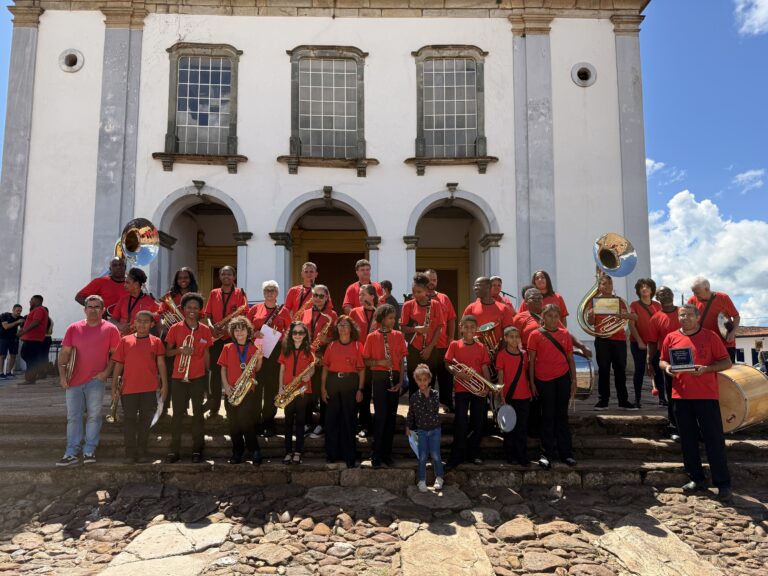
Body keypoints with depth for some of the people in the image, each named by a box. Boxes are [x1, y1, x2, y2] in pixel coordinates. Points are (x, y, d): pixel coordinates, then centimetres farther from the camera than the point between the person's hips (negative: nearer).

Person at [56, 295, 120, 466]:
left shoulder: (110, 329, 0)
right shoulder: (74, 328, 7)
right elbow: (64, 352, 6)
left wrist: (107, 372, -8)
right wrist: (62, 374, -3)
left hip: (96, 380, -2)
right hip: (73, 380, 2)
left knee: (94, 416, 1)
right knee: (73, 417, 4)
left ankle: (89, 451, 8)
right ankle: (71, 453, 8)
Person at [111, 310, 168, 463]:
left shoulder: (156, 341, 5)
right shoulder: (125, 340, 6)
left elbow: (161, 364, 2)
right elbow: (118, 365, 7)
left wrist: (164, 385, -6)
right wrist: (114, 387, 3)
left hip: (149, 389, 0)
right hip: (129, 388, 0)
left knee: (145, 420, 7)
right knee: (129, 420, 3)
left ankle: (142, 453, 17)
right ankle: (130, 454, 12)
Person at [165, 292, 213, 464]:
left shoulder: (205, 330, 3)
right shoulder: (175, 328, 0)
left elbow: (206, 354, 9)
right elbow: (167, 352, 4)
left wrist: (208, 375, 8)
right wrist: (180, 350, -16)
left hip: (198, 377, 1)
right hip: (178, 377, -1)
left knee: (198, 413, 4)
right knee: (177, 414, 3)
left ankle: (197, 450, 11)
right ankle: (174, 450, 10)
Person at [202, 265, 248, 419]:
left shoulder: (240, 293, 3)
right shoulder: (213, 293, 12)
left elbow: (244, 314, -3)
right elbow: (207, 314, 11)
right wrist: (212, 327, -8)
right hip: (216, 337, 2)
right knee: (215, 372, 1)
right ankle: (214, 408, 9)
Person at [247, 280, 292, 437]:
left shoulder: (283, 310, 7)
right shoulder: (255, 309, 9)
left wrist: (279, 335, -11)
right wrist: (254, 334, -12)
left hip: (275, 351, -1)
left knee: (272, 385, 3)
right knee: (255, 385, 1)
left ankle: (269, 421, 12)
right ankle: (255, 420, 12)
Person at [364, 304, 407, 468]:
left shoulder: (398, 335, 7)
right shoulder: (372, 337, 1)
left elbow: (401, 360, 7)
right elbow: (366, 362, 3)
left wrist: (400, 380, -2)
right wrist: (380, 362, -15)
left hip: (394, 377, 3)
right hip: (379, 377, -3)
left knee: (391, 415, 5)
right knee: (380, 415, -6)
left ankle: (387, 453, 16)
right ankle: (376, 455, 3)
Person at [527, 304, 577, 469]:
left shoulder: (565, 334, 7)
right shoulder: (536, 335, -1)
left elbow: (570, 358, 9)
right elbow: (531, 360, -1)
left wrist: (574, 380, 4)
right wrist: (532, 382, -4)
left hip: (563, 378, 2)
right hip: (544, 379, -2)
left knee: (562, 415, 9)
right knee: (547, 416, 5)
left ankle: (566, 453, 15)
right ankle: (547, 454, 11)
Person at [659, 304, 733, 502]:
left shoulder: (710, 336, 0)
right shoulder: (671, 337, 8)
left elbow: (727, 362, -1)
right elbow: (662, 360, 15)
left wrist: (706, 368, -16)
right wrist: (667, 367, -8)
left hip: (706, 395, -3)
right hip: (681, 395, 3)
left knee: (714, 439, -2)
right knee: (688, 440, 10)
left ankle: (723, 484, 5)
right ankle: (697, 479, 22)